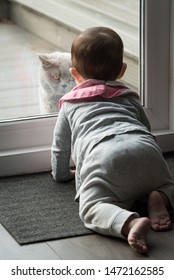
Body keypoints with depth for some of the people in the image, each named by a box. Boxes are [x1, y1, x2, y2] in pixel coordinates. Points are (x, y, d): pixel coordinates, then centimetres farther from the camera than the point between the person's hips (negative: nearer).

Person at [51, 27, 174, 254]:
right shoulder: (129, 97, 38)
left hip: (103, 155, -3)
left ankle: (131, 223, -45)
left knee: (92, 207, -15)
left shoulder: (70, 103, 32)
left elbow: (60, 146, 38)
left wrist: (62, 173, 57)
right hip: (146, 150, 4)